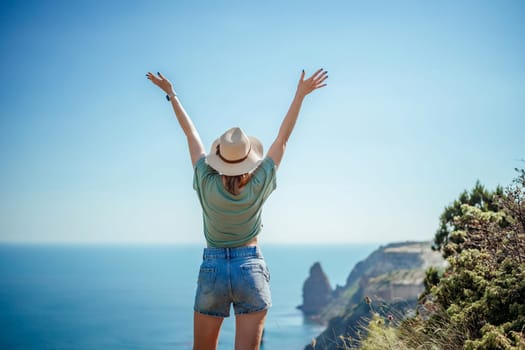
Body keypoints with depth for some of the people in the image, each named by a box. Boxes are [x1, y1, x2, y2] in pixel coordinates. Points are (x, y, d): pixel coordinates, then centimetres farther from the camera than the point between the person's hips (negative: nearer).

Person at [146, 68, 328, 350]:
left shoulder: (206, 183, -9)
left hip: (212, 270, 1)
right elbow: (283, 137, -1)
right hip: (251, 270, -1)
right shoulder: (259, 185, -9)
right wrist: (300, 94, 6)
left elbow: (191, 134, 1)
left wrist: (171, 94, 14)